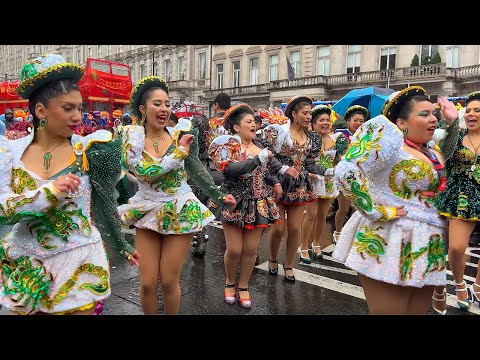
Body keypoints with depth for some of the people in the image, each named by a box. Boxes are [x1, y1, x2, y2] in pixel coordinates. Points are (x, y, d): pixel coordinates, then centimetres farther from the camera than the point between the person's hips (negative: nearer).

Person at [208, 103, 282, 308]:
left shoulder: (259, 146, 10)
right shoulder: (228, 145, -7)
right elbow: (230, 169, -26)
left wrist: (275, 182, 3)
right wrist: (259, 158, -24)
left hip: (258, 204, 5)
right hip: (234, 203, -5)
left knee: (251, 250, 6)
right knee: (234, 249, -3)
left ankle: (243, 286, 26)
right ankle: (229, 282, 26)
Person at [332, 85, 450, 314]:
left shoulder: (433, 153, 13)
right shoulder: (388, 139, -13)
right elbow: (346, 172, -26)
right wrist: (378, 212, -21)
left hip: (426, 250, 8)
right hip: (388, 246, -8)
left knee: (417, 311, 16)